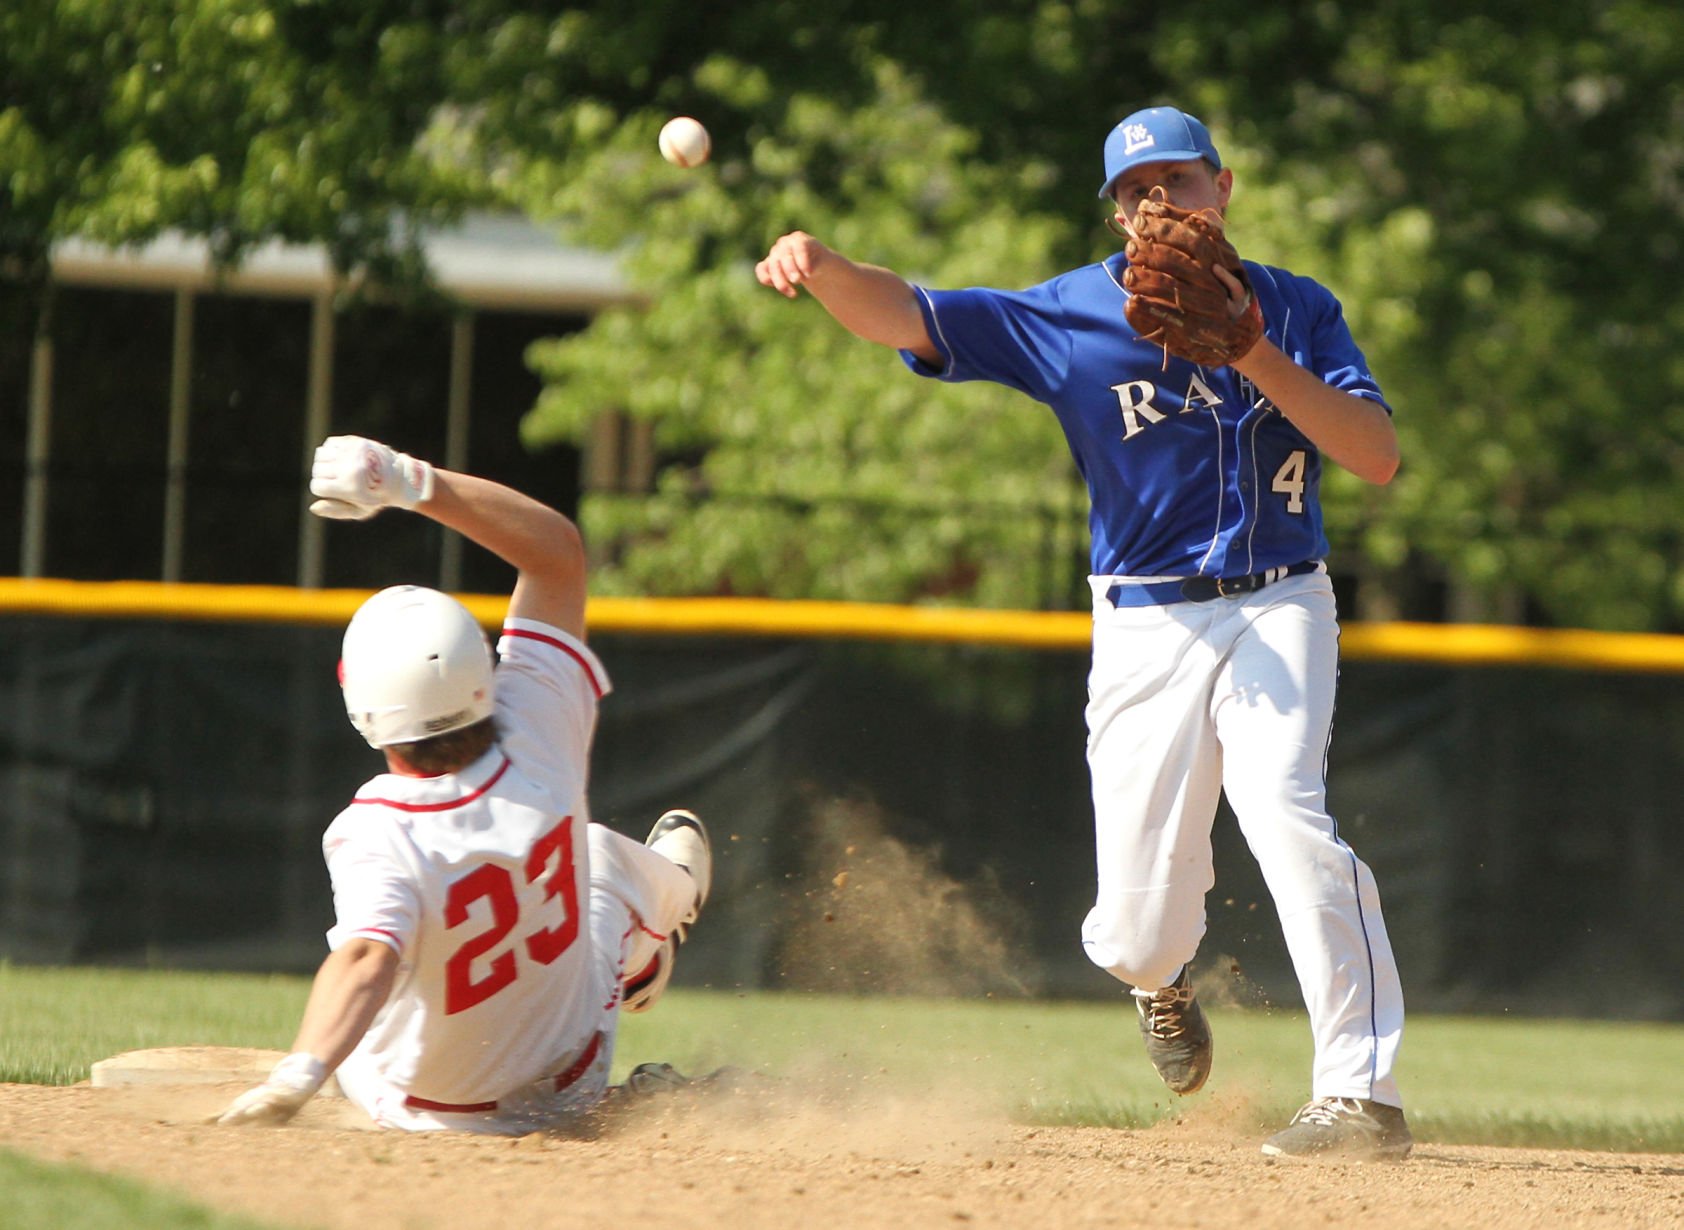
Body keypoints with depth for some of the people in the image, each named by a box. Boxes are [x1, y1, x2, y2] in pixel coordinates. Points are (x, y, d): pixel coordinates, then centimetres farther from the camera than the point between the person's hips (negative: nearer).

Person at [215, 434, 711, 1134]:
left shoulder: (373, 840, -38)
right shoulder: (539, 740, -27)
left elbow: (366, 959, -56)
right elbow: (559, 549, -18)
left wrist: (300, 1075, -70)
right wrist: (414, 483, -25)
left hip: (422, 1111, -3)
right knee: (600, 851, 32)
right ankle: (659, 918, 65)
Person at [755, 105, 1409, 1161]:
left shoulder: (1294, 309, 5)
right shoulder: (1074, 315, 1)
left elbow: (1379, 456, -7)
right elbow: (908, 316, -10)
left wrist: (1255, 358, -18)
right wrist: (820, 269, -31)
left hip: (1278, 607, -1)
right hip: (1146, 627, 1)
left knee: (1282, 804, -29)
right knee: (1135, 937, -1)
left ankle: (1362, 1091, -26)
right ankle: (1166, 975, 40)